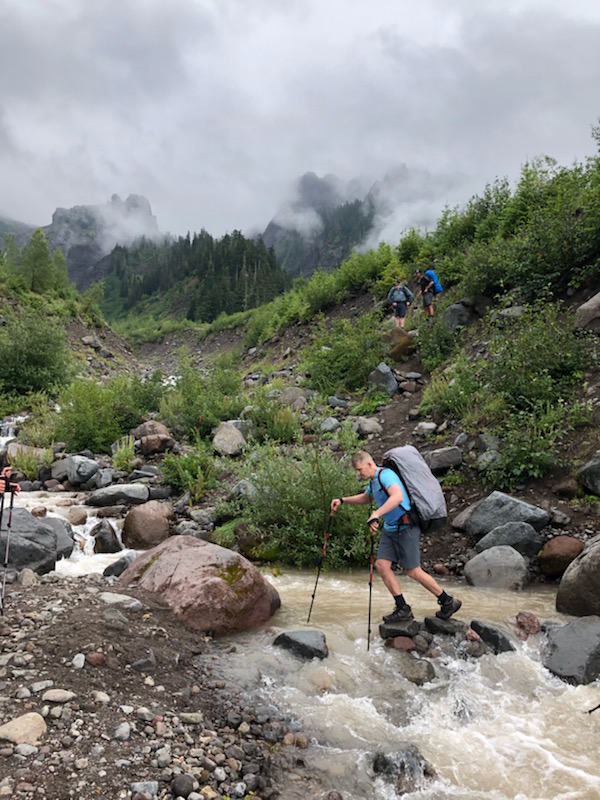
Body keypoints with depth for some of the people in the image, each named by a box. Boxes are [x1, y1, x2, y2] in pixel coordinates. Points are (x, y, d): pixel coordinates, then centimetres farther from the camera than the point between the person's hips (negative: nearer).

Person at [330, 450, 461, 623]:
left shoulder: (385, 475, -19)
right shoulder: (373, 481, 13)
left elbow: (398, 497, -38)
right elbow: (365, 498, 34)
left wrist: (376, 514, -46)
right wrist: (342, 500, 22)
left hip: (406, 528, -9)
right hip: (390, 529, 9)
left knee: (413, 572, -4)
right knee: (382, 564, -2)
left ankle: (448, 602, 15)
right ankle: (403, 609, 6)